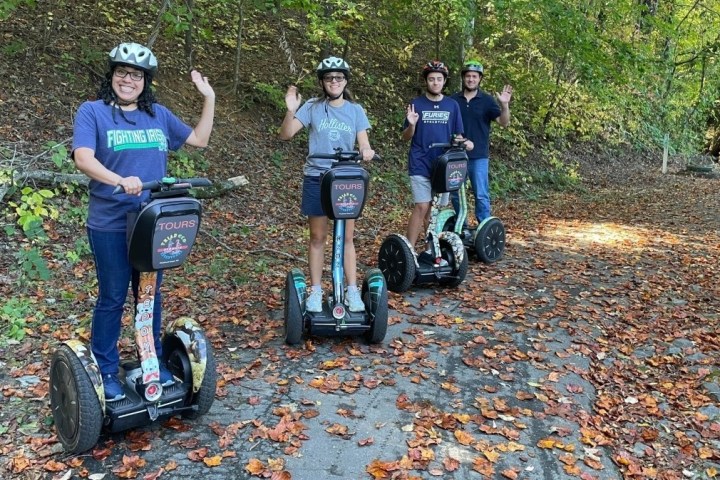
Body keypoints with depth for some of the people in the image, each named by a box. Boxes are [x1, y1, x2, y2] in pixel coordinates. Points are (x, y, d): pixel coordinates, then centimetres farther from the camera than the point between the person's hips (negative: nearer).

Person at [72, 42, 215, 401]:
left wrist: (209, 98, 10)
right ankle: (105, 371, 22)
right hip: (110, 224, -4)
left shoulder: (159, 115, 9)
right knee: (112, 299, 5)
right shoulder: (92, 111, -4)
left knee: (151, 294, 14)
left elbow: (200, 139, 17)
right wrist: (120, 180, -35)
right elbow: (83, 158, -18)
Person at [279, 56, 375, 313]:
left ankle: (352, 291, 13)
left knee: (346, 237, 6)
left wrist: (366, 151, -24)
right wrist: (291, 111, -26)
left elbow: (364, 143, -1)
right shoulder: (312, 107, -2)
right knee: (318, 237, 7)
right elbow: (286, 135, -9)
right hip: (316, 179, -1)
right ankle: (316, 291, 16)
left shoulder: (355, 110, 4)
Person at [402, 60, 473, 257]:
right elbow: (406, 137, 2)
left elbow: (457, 134, 12)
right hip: (420, 165, -3)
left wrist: (463, 141, -10)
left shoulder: (452, 105, 8)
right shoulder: (417, 104, 1)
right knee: (422, 207, -10)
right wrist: (411, 125, -19)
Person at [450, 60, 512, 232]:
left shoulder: (487, 100, 0)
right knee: (456, 193, 9)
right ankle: (461, 227, 22)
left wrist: (504, 104, -23)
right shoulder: (453, 100, 6)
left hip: (479, 156, -3)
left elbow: (504, 122, -7)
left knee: (481, 195, -2)